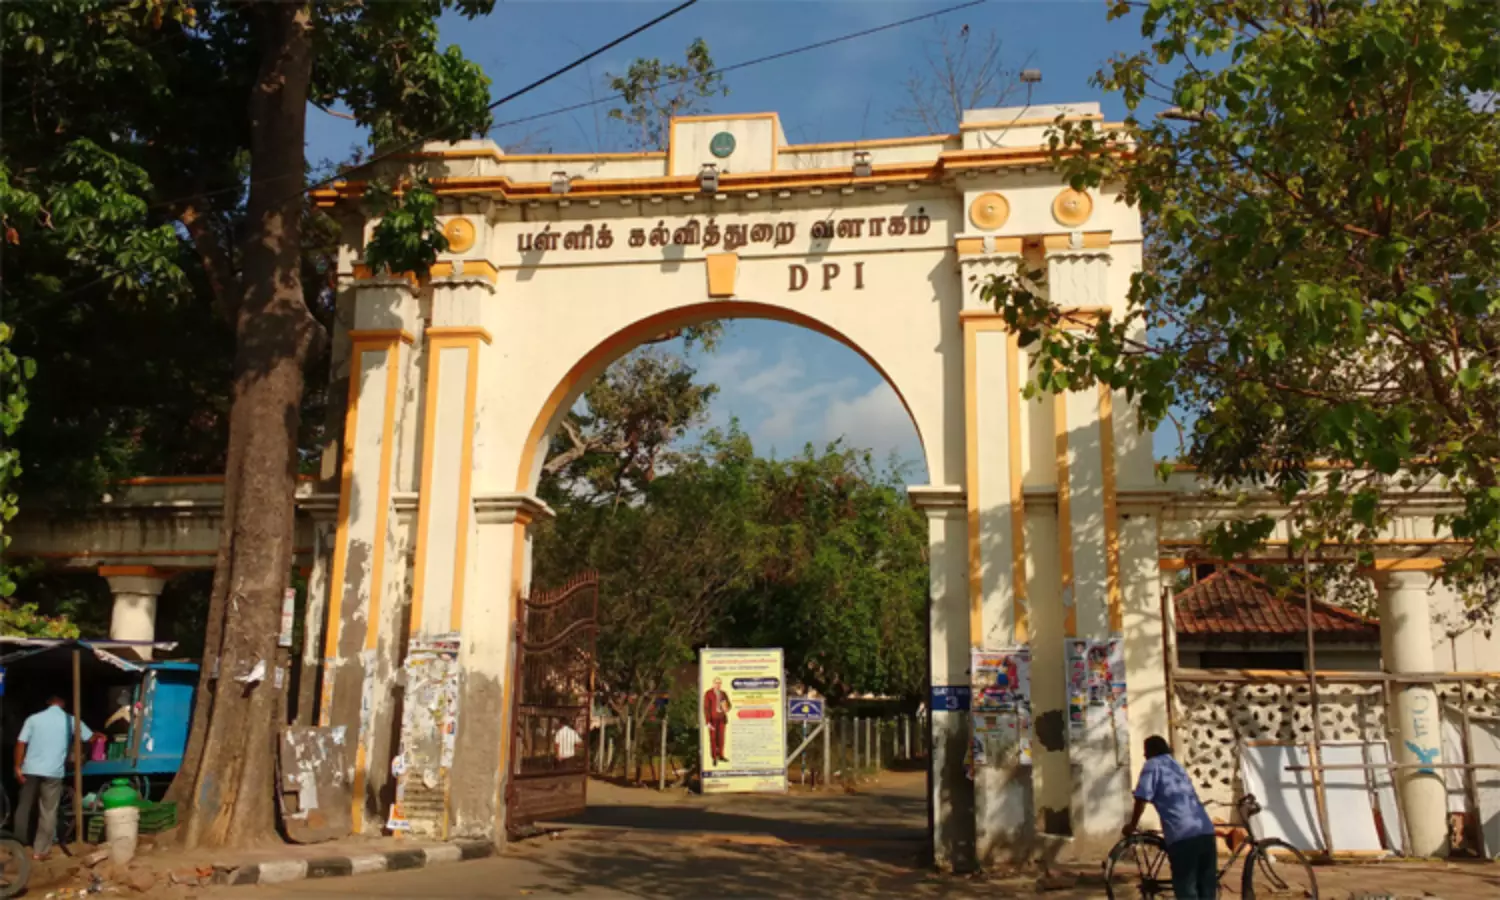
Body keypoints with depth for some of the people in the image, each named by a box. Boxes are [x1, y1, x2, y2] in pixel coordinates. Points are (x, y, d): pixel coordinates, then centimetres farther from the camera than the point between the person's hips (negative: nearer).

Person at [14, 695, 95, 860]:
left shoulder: (34, 718, 4)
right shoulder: (70, 720, 2)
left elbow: (21, 744, -2)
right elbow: (91, 738, 10)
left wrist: (18, 768, 2)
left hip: (30, 769, 2)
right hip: (53, 772, -2)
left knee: (24, 808, 17)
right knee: (48, 812, 6)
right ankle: (40, 850, 7)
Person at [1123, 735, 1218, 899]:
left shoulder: (1153, 765, 8)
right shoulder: (1177, 767, 29)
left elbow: (1142, 798, -4)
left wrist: (1132, 825, 9)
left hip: (1183, 836, -7)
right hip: (1206, 832, 7)